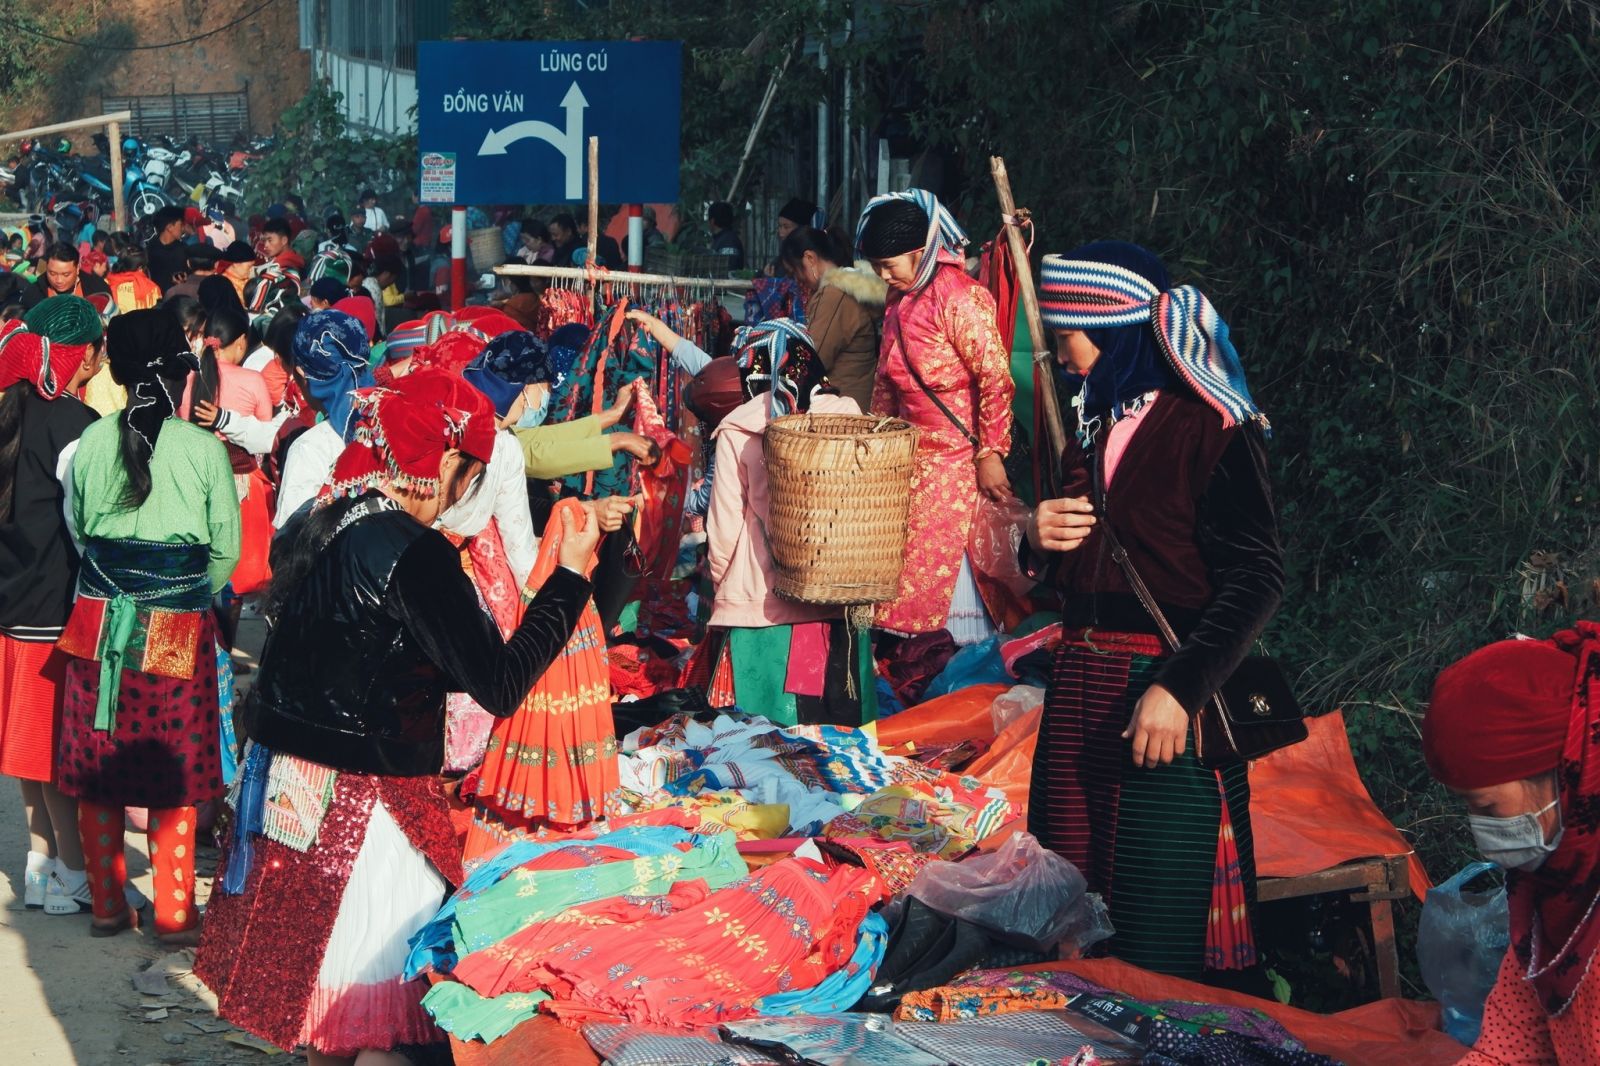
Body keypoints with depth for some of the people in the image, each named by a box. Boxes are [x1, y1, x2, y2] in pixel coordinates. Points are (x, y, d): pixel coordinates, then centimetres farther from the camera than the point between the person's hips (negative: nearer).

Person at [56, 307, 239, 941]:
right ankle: (173, 913, 12)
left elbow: (75, 527, 9)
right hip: (180, 628, -3)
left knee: (98, 770, 12)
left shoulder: (92, 441, -2)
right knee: (174, 774, 6)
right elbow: (226, 550, -2)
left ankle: (107, 905, 21)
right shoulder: (204, 449, -10)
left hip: (99, 622, 3)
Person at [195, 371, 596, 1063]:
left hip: (288, 789, 9)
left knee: (323, 1006, 20)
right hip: (366, 808, -9)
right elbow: (500, 685, -19)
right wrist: (571, 573, -12)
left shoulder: (326, 524, 6)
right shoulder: (415, 552, -19)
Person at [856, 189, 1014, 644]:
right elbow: (887, 380, 22)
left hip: (958, 453, -8)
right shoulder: (898, 300, 11)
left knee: (950, 556, -7)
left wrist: (990, 454, -19)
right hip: (914, 451, 8)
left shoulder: (958, 297, -17)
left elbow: (996, 378, -19)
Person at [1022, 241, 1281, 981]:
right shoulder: (1094, 425, 14)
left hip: (1165, 694, -8)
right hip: (1080, 684, 8)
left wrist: (1179, 689, -25)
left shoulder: (1209, 427, -11)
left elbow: (1256, 578, -17)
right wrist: (1041, 541, 1)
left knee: (1161, 935, -3)